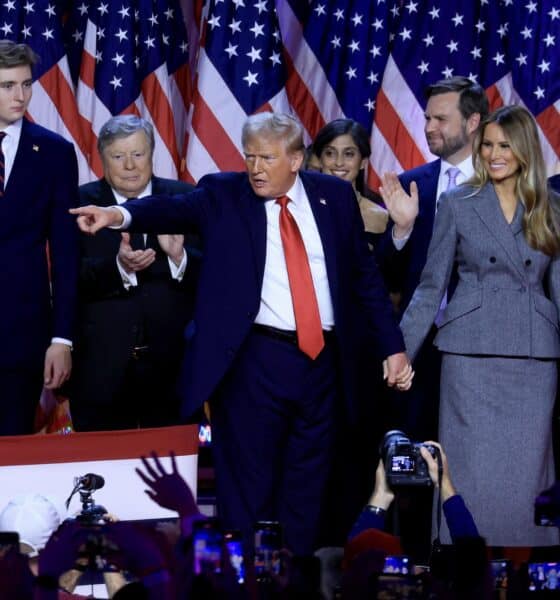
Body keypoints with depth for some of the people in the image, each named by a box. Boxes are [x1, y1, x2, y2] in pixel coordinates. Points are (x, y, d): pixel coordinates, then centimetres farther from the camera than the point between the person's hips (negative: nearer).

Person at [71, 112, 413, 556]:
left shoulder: (334, 196, 8)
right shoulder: (224, 195, 2)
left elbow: (366, 276, 13)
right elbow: (178, 209, -16)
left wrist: (393, 347, 10)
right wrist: (121, 215, -36)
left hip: (322, 361, 3)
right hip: (254, 363, -3)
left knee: (306, 493, 10)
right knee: (247, 490, -1)